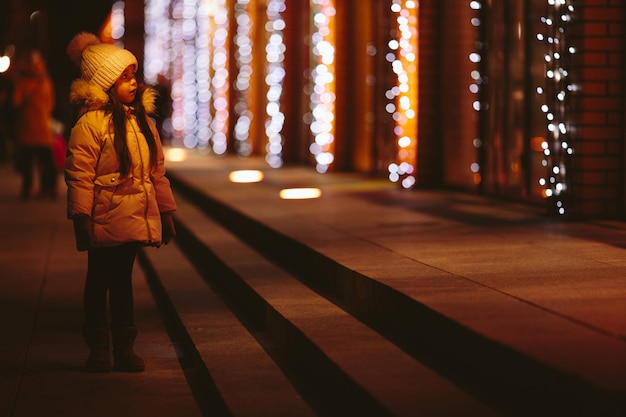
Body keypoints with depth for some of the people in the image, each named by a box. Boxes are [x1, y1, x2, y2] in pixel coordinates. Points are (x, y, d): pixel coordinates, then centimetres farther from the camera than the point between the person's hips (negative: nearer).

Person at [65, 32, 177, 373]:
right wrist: (81, 217, -19)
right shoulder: (90, 123, -13)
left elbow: (157, 170, 14)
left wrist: (165, 211, 14)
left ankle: (124, 348, 20)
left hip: (135, 215, 6)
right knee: (99, 281, 7)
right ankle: (98, 348, 17)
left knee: (123, 280, 14)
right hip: (105, 220, -6)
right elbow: (79, 175, -15)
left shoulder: (141, 119, 10)